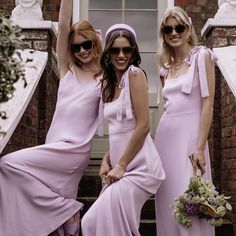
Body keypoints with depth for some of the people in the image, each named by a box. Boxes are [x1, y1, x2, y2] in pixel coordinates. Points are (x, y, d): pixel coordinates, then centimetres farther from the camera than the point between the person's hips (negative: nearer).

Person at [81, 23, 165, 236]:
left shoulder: (135, 74, -9)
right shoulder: (108, 83, 14)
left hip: (138, 166, -8)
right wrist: (107, 160, 5)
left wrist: (120, 165, -12)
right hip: (121, 168, 8)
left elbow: (143, 126, -15)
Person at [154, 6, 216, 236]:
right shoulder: (166, 67, 15)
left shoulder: (201, 55, -2)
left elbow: (207, 103, -10)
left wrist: (200, 148, -17)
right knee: (167, 201, 6)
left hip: (189, 134, -6)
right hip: (165, 134, 6)